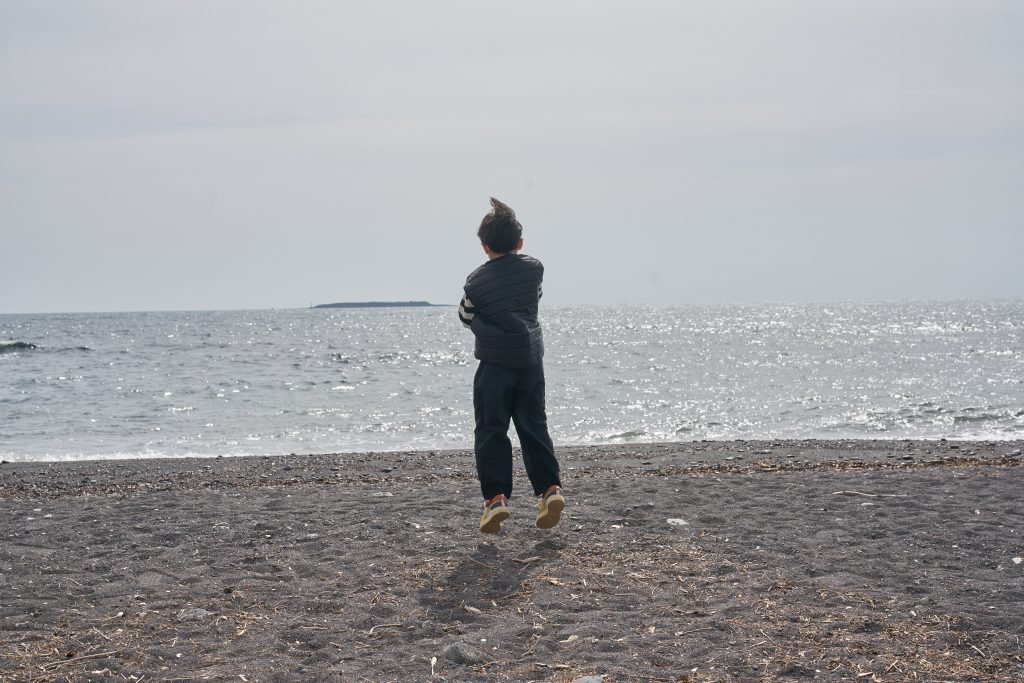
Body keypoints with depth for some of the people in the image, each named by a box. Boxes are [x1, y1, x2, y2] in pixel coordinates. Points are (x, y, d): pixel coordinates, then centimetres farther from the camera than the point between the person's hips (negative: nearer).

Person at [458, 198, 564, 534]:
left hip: (495, 361, -4)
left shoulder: (476, 281, -9)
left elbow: (466, 315, 5)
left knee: (491, 431, 1)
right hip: (531, 358, 4)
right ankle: (550, 487, 1)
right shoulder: (534, 268, 0)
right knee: (534, 426, 11)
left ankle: (496, 495, -6)